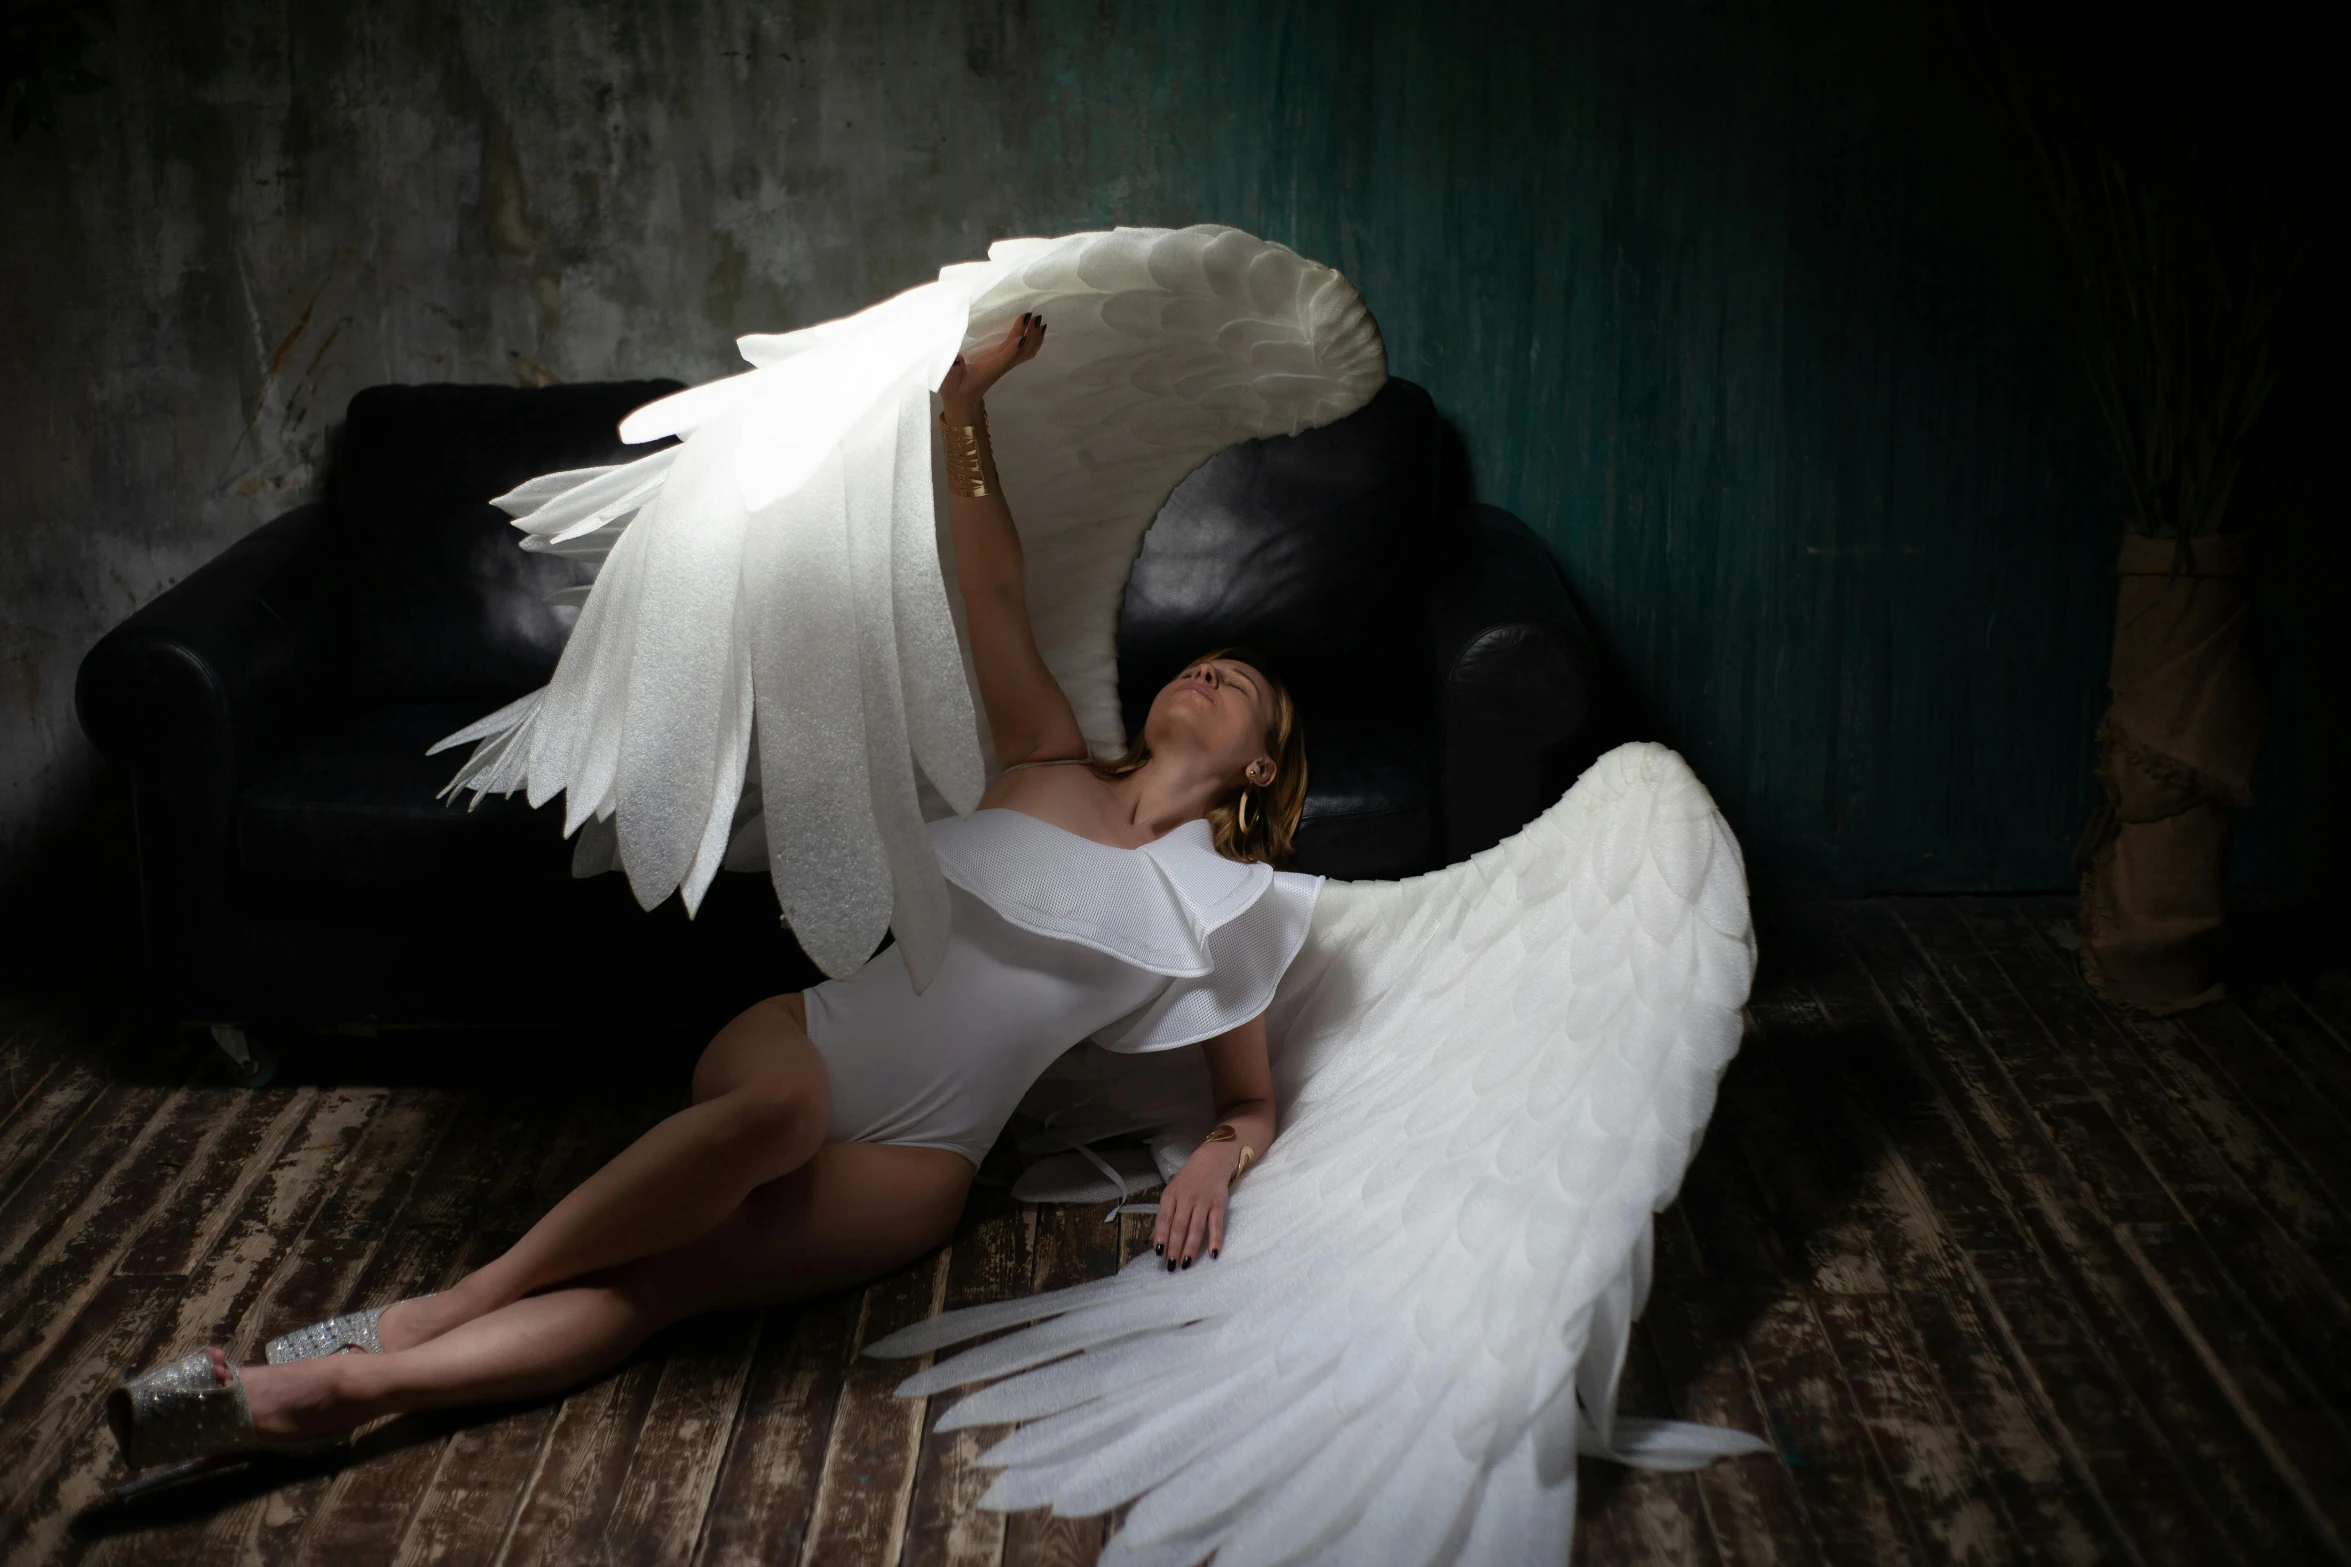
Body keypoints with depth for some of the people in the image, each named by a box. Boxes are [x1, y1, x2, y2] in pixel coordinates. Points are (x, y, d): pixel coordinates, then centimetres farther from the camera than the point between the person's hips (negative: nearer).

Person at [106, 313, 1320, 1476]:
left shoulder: (1221, 904, 13)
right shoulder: (1052, 768, 18)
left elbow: (1249, 1103, 16)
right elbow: (991, 594, 11)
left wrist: (1215, 1160, -7)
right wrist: (966, 403, 4)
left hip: (910, 1159, -1)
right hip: (805, 1042, 1)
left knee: (656, 1281, -29)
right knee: (775, 1108, -38)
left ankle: (341, 1383, -36)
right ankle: (433, 1315, -35)